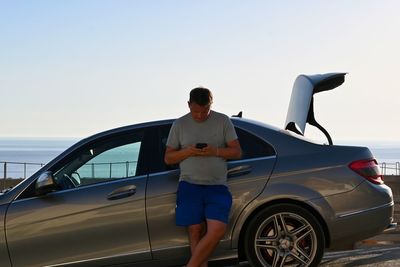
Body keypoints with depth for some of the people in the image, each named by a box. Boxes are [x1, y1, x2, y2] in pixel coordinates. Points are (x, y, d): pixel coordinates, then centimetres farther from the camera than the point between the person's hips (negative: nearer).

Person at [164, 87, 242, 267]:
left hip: (217, 186, 0)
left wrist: (215, 151, -15)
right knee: (195, 230, -3)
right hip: (190, 186, 0)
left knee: (217, 230, -15)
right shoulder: (179, 125, 6)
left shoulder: (223, 121, 5)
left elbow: (237, 152, 4)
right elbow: (168, 158, 8)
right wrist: (187, 152, -12)